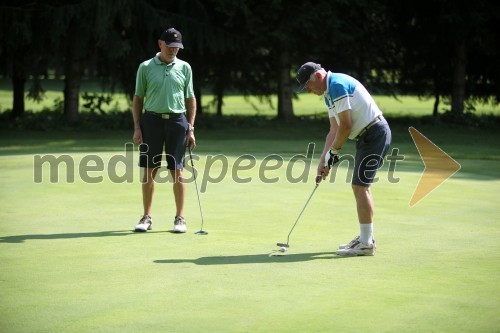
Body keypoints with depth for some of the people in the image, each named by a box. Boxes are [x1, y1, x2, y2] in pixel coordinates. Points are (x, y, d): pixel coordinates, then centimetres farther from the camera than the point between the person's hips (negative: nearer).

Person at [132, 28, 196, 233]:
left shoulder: (184, 68, 7)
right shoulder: (146, 67, 4)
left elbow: (190, 99, 10)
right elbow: (138, 98, 7)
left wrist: (191, 128, 3)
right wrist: (137, 128, 0)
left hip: (177, 121, 0)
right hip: (151, 120, 0)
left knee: (177, 171, 0)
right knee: (149, 170, 2)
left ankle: (180, 218, 7)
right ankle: (147, 217, 11)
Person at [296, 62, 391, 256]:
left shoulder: (337, 85, -17)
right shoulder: (329, 93, 16)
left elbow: (346, 125, -19)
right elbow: (335, 129, 17)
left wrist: (334, 151, -7)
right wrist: (323, 160, 12)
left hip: (374, 133, -10)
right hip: (367, 136, 10)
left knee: (360, 186, -10)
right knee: (361, 186, 14)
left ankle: (366, 244, -7)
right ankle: (366, 238, 22)